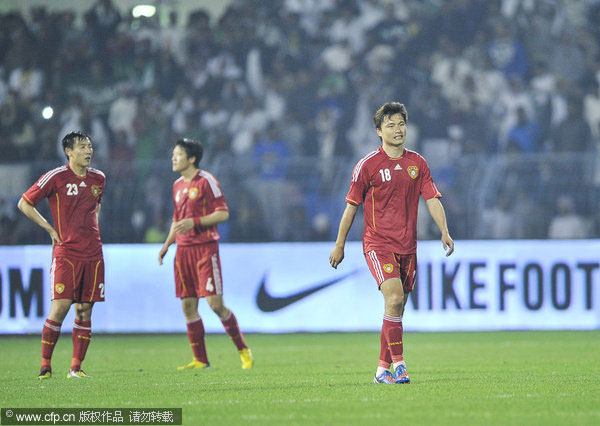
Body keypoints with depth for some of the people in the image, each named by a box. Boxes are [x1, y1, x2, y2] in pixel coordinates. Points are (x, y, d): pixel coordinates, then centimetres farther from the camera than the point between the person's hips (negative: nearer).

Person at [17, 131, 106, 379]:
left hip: (92, 254, 5)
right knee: (60, 307, -13)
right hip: (65, 253, -5)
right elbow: (24, 204, 2)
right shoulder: (56, 177, -5)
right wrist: (51, 229, -2)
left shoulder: (98, 178, 11)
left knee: (85, 310, 2)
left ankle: (76, 368, 7)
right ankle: (45, 365, -2)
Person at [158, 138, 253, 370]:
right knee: (188, 305, 3)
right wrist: (166, 244, 15)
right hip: (183, 250, 7)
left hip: (205, 247, -7)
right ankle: (200, 360, 8)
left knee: (215, 303, -12)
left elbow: (223, 213, -10)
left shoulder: (206, 181, -6)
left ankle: (243, 349, 4)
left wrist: (195, 222, -20)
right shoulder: (178, 185, 16)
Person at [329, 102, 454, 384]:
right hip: (378, 243, -4)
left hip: (407, 245, 5)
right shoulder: (368, 165, -3)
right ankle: (398, 363, -18)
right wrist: (339, 245, 4)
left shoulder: (417, 163, 8)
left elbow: (432, 199, 6)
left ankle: (383, 369, 16)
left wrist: (444, 232, -9)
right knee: (394, 299, -22)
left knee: (397, 308, 6)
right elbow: (351, 206, 2)